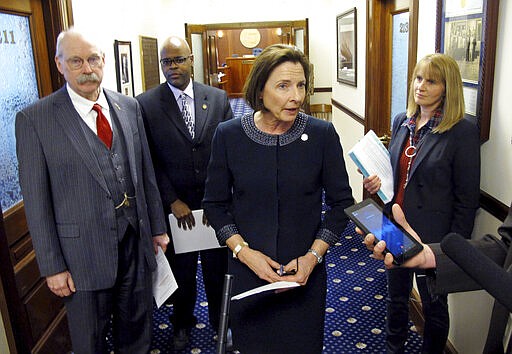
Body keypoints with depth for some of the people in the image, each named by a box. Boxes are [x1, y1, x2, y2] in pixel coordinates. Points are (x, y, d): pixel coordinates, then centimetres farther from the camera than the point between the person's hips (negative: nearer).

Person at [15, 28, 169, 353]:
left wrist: (157, 227, 10)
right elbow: (36, 201, -9)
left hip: (136, 240, 4)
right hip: (84, 251, -3)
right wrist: (52, 266, -7)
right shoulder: (34, 119, -10)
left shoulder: (129, 107, 2)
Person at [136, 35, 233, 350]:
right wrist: (172, 201, -10)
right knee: (182, 270, 16)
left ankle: (221, 321, 39)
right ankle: (183, 324, 41)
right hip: (175, 205, -1)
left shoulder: (218, 98, 0)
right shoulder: (146, 104, -5)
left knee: (218, 267, 14)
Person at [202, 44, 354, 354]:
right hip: (246, 271, 1)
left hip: (305, 274, 0)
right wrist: (243, 251, -12)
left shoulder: (323, 134, -9)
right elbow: (215, 204, 0)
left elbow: (341, 202, -1)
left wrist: (313, 255, -11)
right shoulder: (229, 135, -7)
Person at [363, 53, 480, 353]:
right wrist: (378, 182, -6)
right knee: (397, 297, 24)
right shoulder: (402, 121, 2)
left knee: (434, 306, 17)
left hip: (432, 237, -6)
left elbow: (467, 199, -13)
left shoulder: (463, 131, -16)